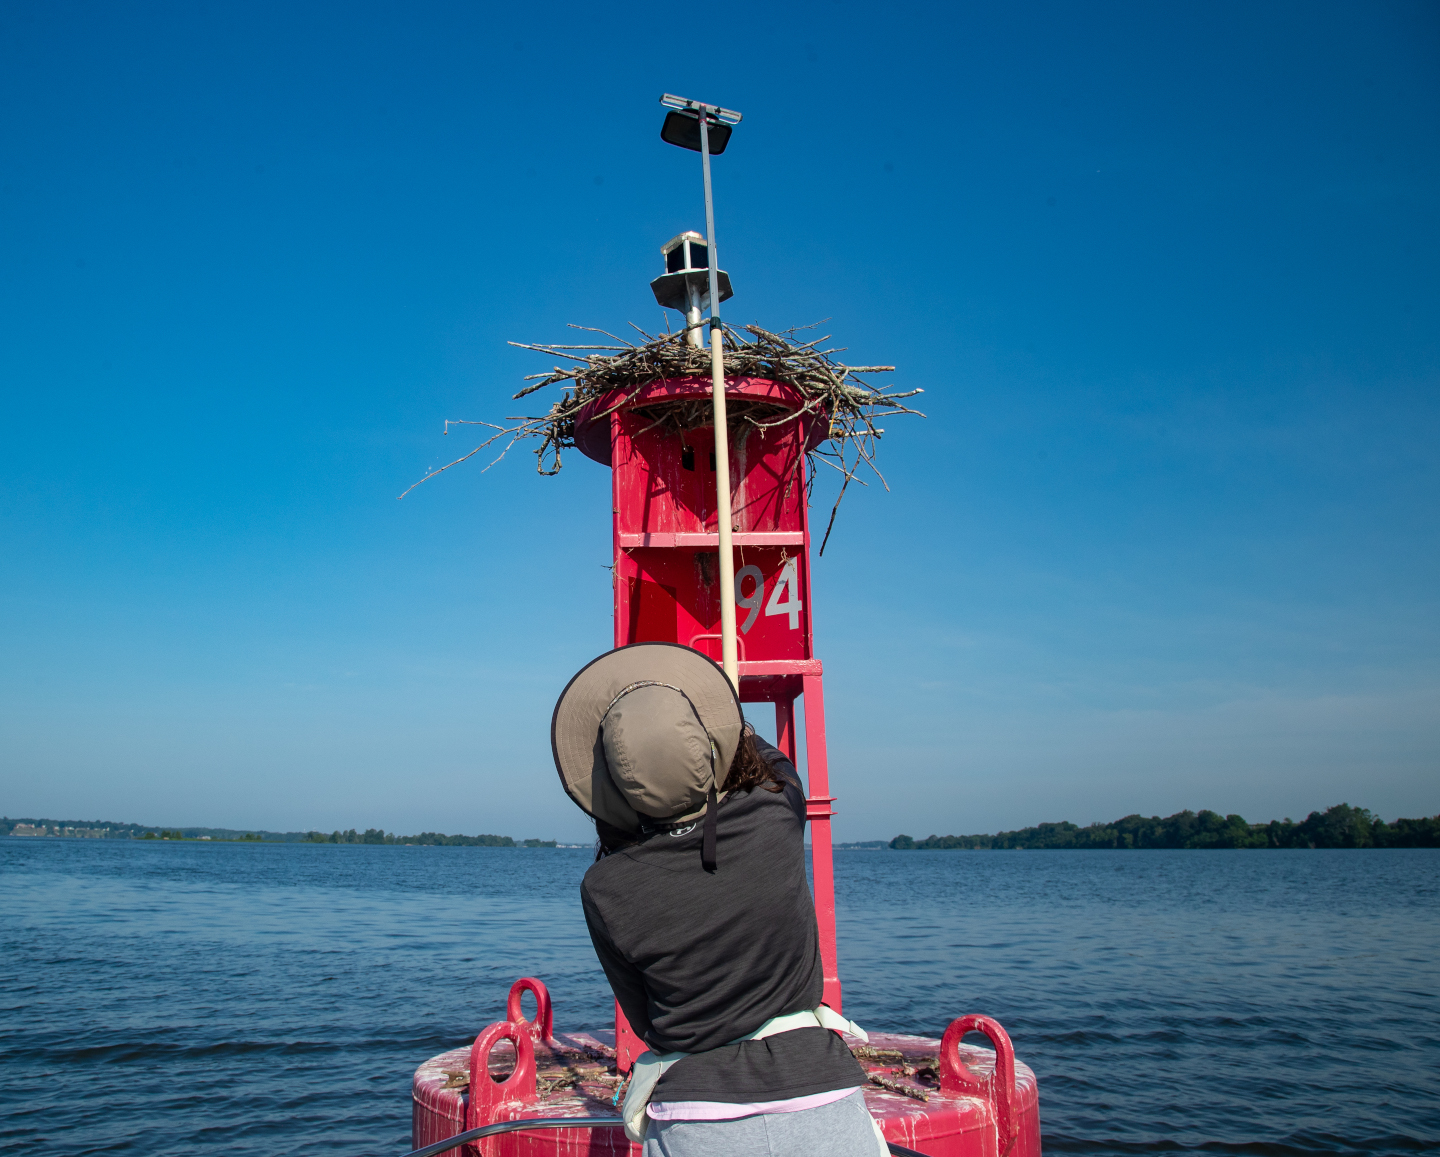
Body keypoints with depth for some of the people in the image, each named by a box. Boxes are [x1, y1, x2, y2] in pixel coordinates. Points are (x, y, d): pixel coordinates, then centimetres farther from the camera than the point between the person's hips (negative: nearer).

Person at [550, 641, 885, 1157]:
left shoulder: (605, 888, -13)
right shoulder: (776, 818, -12)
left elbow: (646, 1022, 2)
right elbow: (770, 758, 15)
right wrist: (719, 714, 35)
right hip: (822, 1108, 1)